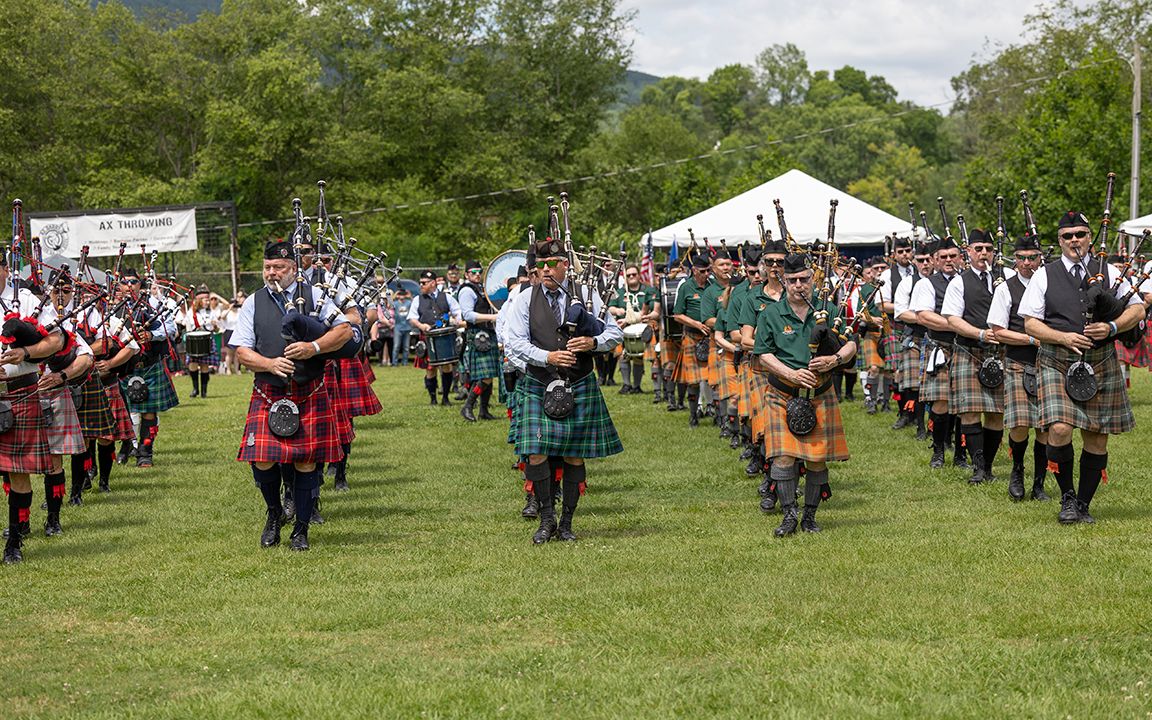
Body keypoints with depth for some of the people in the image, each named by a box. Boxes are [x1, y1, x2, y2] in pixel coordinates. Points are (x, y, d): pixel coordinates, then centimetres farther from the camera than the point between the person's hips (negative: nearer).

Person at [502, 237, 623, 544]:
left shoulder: (586, 296, 4)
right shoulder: (524, 300, 2)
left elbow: (615, 333, 8)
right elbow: (514, 341, -6)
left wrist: (594, 342, -13)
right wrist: (547, 357, -19)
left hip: (579, 386, 1)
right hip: (538, 387, -1)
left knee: (575, 456, 4)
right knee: (536, 454, -9)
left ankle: (566, 523, 15)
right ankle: (546, 520, 5)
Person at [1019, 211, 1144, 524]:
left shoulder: (1108, 272, 9)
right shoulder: (1045, 275, 5)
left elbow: (1137, 309, 9)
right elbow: (1030, 323, 2)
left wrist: (1112, 327, -10)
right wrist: (1064, 337, -13)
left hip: (1101, 362, 2)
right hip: (1057, 362, -2)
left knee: (1096, 436, 3)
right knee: (1059, 429, -18)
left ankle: (1084, 504, 17)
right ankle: (1067, 496, 2)